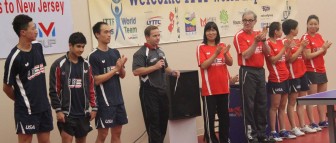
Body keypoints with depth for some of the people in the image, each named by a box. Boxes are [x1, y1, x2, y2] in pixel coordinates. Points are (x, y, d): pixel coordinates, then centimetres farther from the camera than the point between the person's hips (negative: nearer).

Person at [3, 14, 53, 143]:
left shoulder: (38, 48, 3)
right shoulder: (14, 58, -19)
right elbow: (6, 87, -9)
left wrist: (41, 97, 14)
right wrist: (21, 100, 6)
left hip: (44, 106, 7)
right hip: (26, 109, -7)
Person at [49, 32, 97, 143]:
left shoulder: (86, 65, 8)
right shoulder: (59, 65, -7)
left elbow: (91, 88, 12)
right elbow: (53, 90, -8)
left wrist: (94, 107, 8)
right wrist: (58, 110, -12)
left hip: (83, 112, 5)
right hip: (66, 112, -5)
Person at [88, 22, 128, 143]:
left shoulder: (115, 53, 9)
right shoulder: (93, 56, -10)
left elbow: (122, 75, 12)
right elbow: (96, 80, -15)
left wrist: (121, 67, -10)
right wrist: (115, 69, -16)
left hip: (118, 99, 6)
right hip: (104, 101, -6)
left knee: (117, 132, 11)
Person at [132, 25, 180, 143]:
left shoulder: (160, 51, 15)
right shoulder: (141, 53, -11)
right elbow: (136, 71, -22)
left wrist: (172, 72, 6)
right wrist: (155, 67, -22)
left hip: (162, 91, 8)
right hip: (149, 92, -8)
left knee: (163, 120, 13)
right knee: (153, 121, -2)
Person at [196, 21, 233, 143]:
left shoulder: (222, 46, 8)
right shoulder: (201, 47, -4)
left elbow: (230, 63, 2)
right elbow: (203, 65, -14)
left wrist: (225, 54, -17)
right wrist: (215, 54, -23)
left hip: (223, 86, 4)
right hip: (209, 88, -4)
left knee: (224, 114, 12)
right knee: (209, 115, -1)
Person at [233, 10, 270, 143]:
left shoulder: (258, 34, 10)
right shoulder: (239, 36, -8)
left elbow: (267, 52, 6)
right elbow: (246, 55, -17)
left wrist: (263, 40, -11)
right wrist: (256, 41, -24)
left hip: (260, 71, 7)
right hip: (248, 72, -7)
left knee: (262, 103, 11)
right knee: (249, 105, -3)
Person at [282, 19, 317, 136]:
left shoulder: (298, 41, 11)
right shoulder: (285, 42, -11)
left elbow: (302, 56, 15)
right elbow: (290, 59, -16)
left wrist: (303, 46, 1)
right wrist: (301, 47, -13)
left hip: (302, 73, 8)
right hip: (293, 75, -8)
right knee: (292, 101, -1)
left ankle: (302, 126, 16)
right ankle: (294, 128, 3)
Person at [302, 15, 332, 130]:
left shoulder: (319, 36, 10)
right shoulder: (305, 38, -11)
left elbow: (323, 53, 15)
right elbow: (308, 55, -18)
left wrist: (325, 48, -5)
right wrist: (322, 49, -13)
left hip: (321, 70, 8)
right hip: (311, 71, -8)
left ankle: (323, 121, 20)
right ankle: (312, 123, 1)